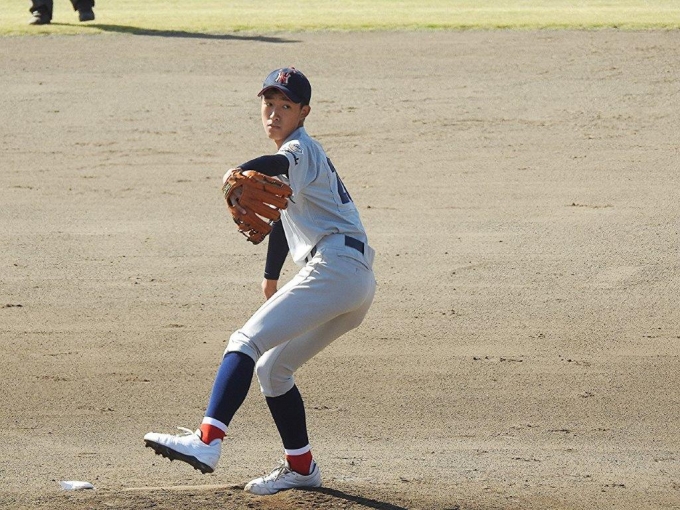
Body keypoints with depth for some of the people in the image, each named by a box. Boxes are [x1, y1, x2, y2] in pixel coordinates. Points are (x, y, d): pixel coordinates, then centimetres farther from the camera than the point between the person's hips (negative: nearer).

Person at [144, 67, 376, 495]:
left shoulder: (301, 149, -3)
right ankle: (301, 467, 22)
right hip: (358, 282, 10)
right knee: (272, 368, 18)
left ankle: (208, 440, -36)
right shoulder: (303, 154, 27)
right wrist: (272, 276, 52)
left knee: (246, 341, -21)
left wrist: (242, 172, -51)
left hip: (334, 267, -10)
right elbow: (283, 221, 41)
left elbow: (279, 164, -30)